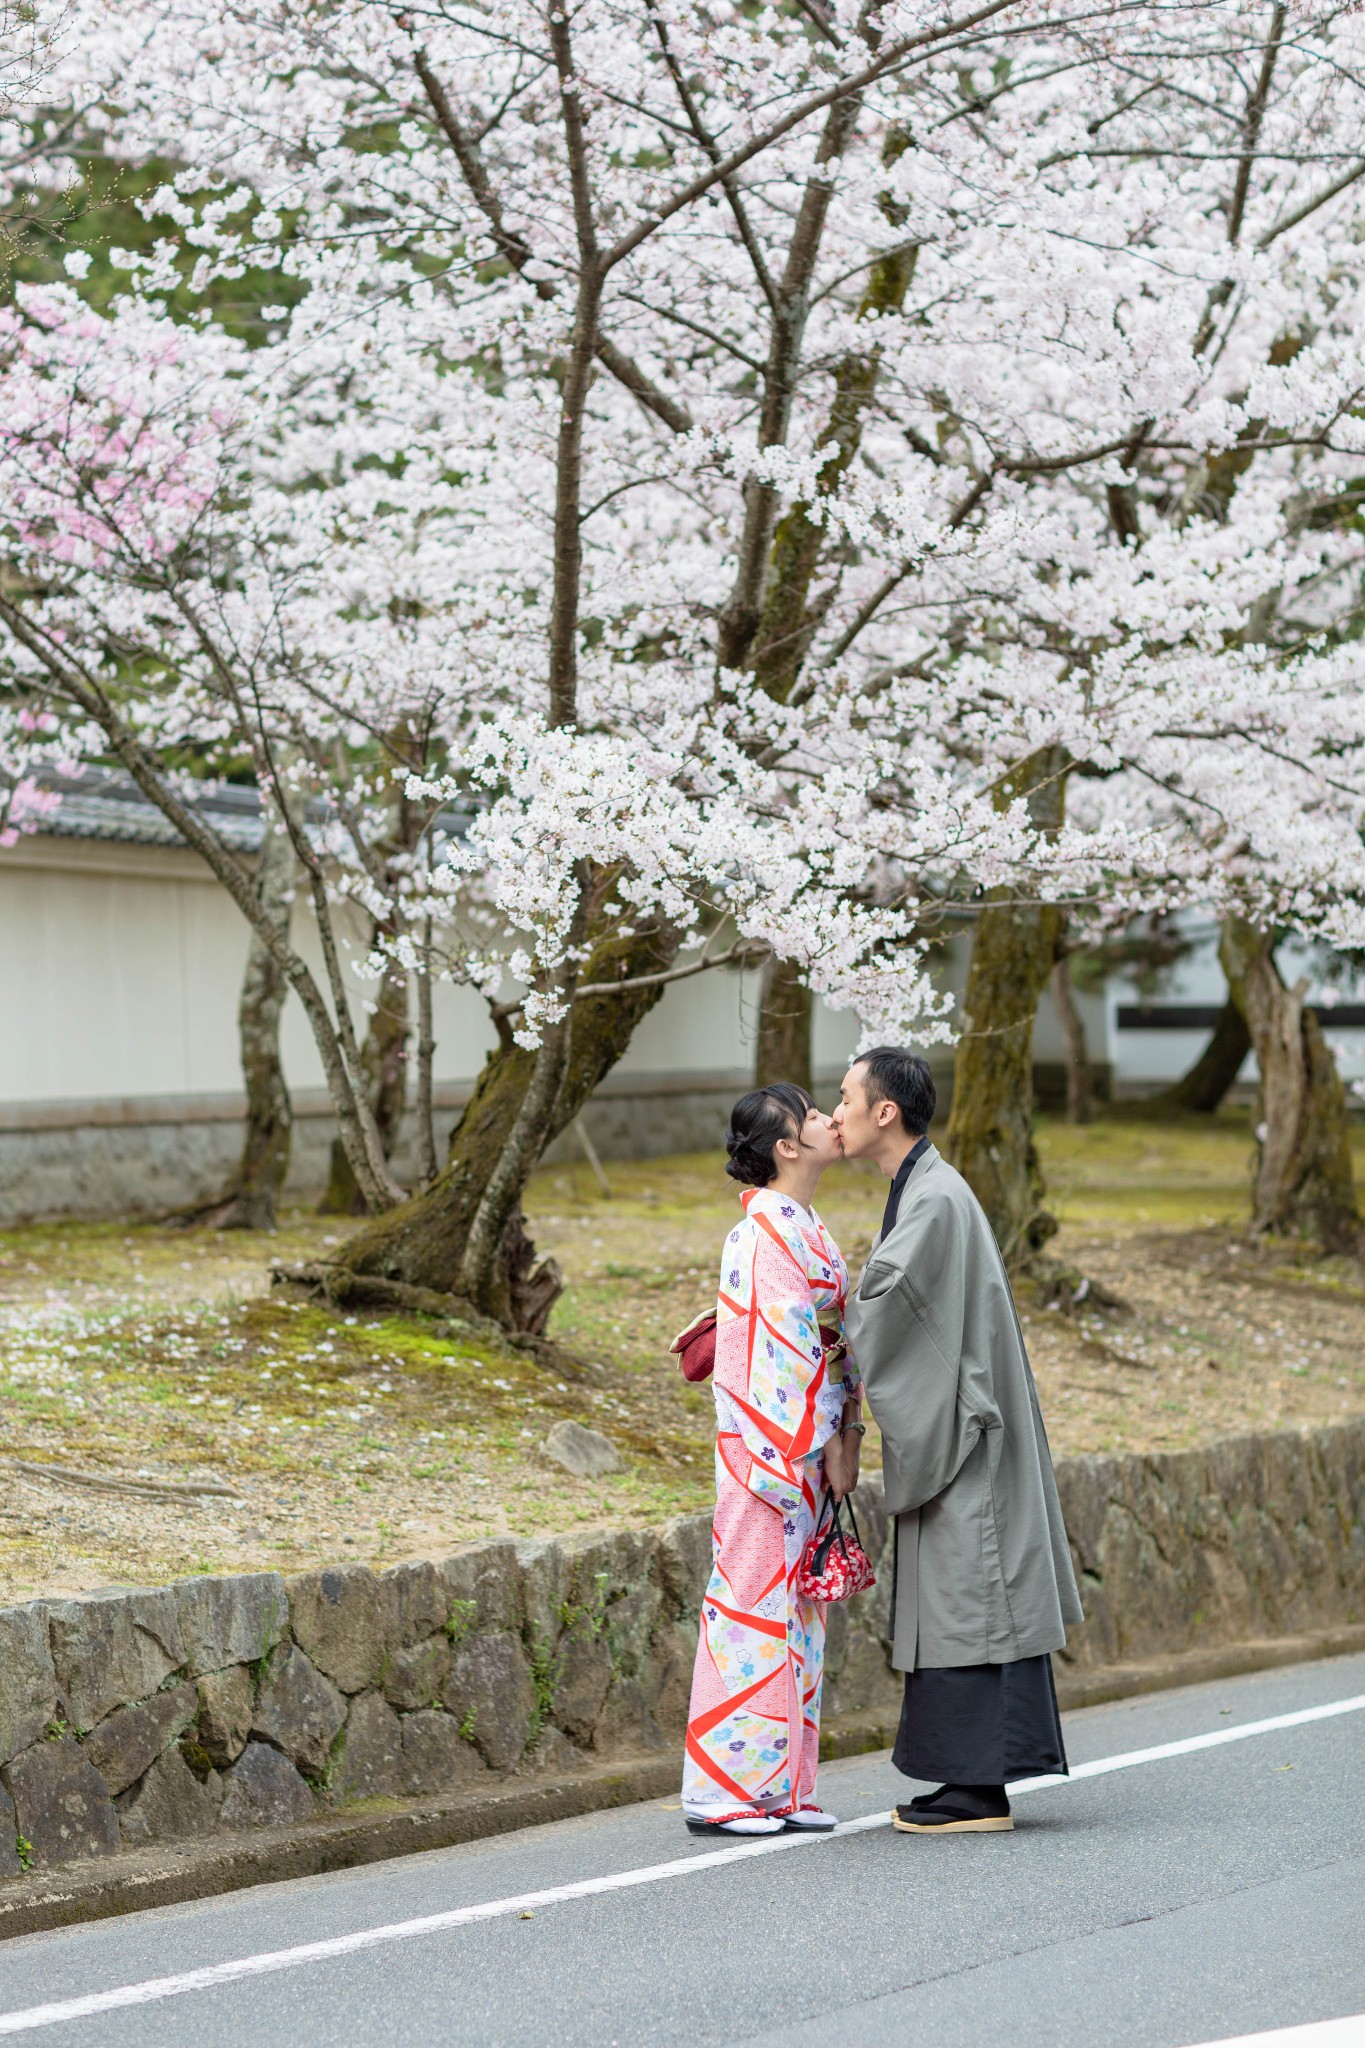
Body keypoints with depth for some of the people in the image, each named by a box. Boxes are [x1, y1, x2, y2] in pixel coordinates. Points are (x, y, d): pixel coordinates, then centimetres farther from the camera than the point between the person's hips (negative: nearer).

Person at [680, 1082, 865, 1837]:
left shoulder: (804, 1230, 16)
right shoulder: (768, 1230, -15)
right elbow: (787, 1345, -18)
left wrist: (848, 1432, 10)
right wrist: (827, 1442, -16)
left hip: (810, 1442, 10)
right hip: (771, 1441, -10)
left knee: (797, 1603, 10)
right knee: (754, 1599, -6)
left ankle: (780, 1786, 14)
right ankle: (722, 1788, -2)